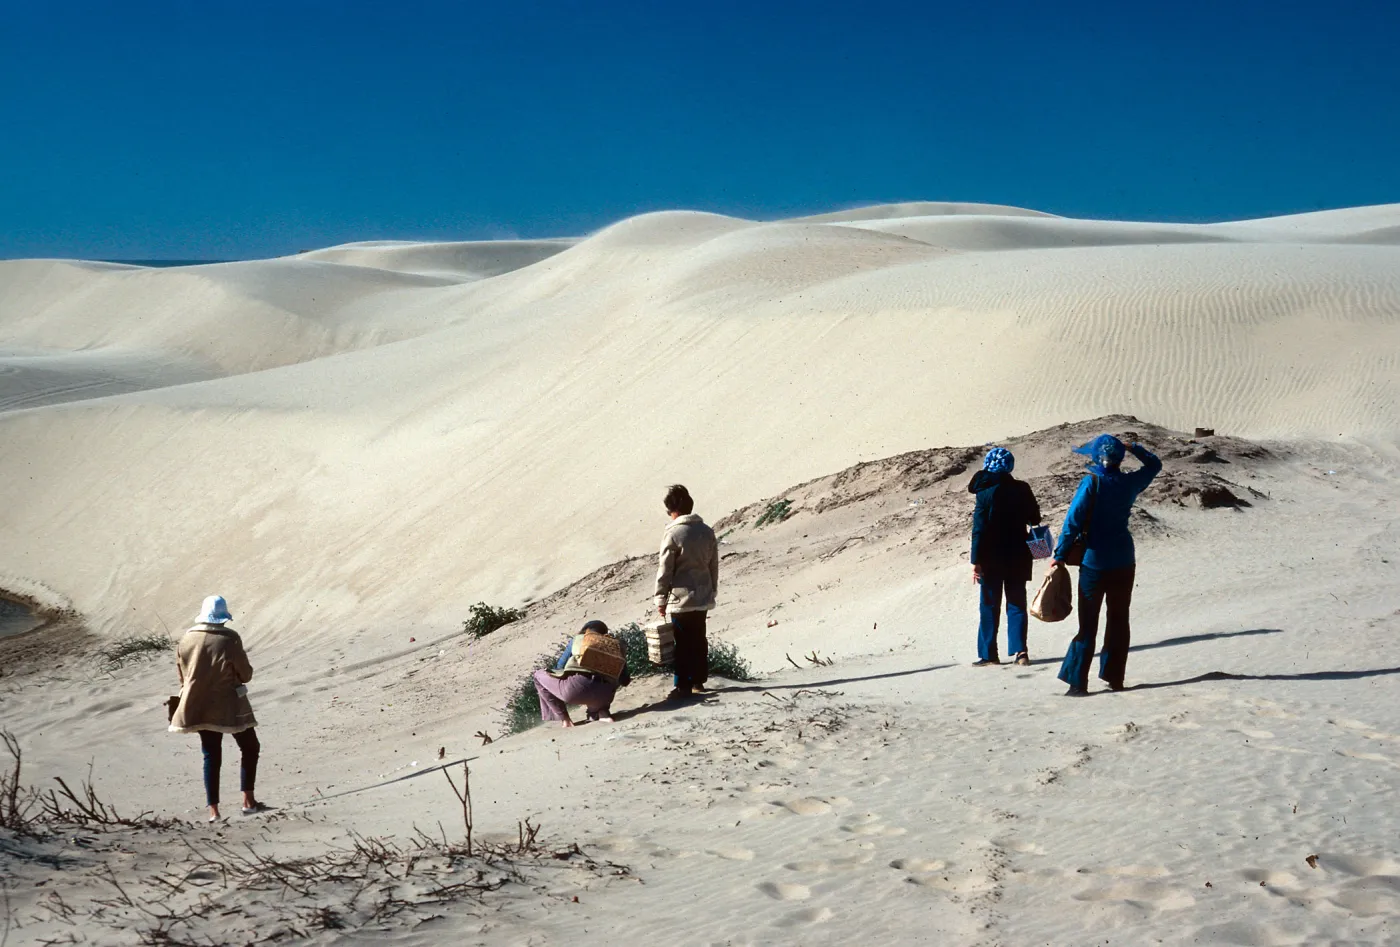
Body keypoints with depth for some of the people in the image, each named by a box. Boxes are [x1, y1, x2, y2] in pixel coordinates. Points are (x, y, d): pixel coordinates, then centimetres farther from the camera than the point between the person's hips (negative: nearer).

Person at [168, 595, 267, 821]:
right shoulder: (229, 639, -15)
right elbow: (246, 674, -8)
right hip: (229, 707, -4)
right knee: (250, 748, 13)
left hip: (199, 707, 4)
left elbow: (182, 676, 9)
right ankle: (248, 801, 9)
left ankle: (213, 810, 8)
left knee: (211, 756, 11)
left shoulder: (186, 639, -1)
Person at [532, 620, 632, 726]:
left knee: (539, 675, 25)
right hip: (604, 696, 3)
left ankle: (565, 719, 14)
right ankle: (602, 712, 10)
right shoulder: (617, 644, 24)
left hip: (577, 687, -3)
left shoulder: (577, 639, 21)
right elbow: (624, 680, 23)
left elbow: (559, 667, 25)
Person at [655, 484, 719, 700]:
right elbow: (714, 566, 10)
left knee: (683, 643, 0)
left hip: (680, 599, -6)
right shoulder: (707, 531, 3)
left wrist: (661, 599, -4)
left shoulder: (673, 534, -16)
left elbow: (665, 570, -13)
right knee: (699, 640, 15)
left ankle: (683, 686, 2)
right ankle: (699, 681, 23)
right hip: (703, 597, 6)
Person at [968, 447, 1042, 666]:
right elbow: (1035, 518, 7)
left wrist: (976, 561, -11)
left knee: (990, 606, 5)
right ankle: (1019, 651, 3)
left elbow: (979, 530, -14)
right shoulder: (1022, 489, -2)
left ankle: (988, 654, 8)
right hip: (1018, 556, 3)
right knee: (1017, 604, 10)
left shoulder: (985, 492, -13)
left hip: (992, 558, -3)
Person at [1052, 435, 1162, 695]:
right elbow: (1154, 465, 20)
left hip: (1095, 562, -4)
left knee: (1088, 624, -1)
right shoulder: (1130, 482, 0)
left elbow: (1073, 521, -16)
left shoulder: (1091, 483, -13)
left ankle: (1078, 681, -4)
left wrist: (1060, 556, -11)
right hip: (1124, 563, 4)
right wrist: (1133, 447, 24)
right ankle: (1115, 678, 16)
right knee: (1119, 621, 14)